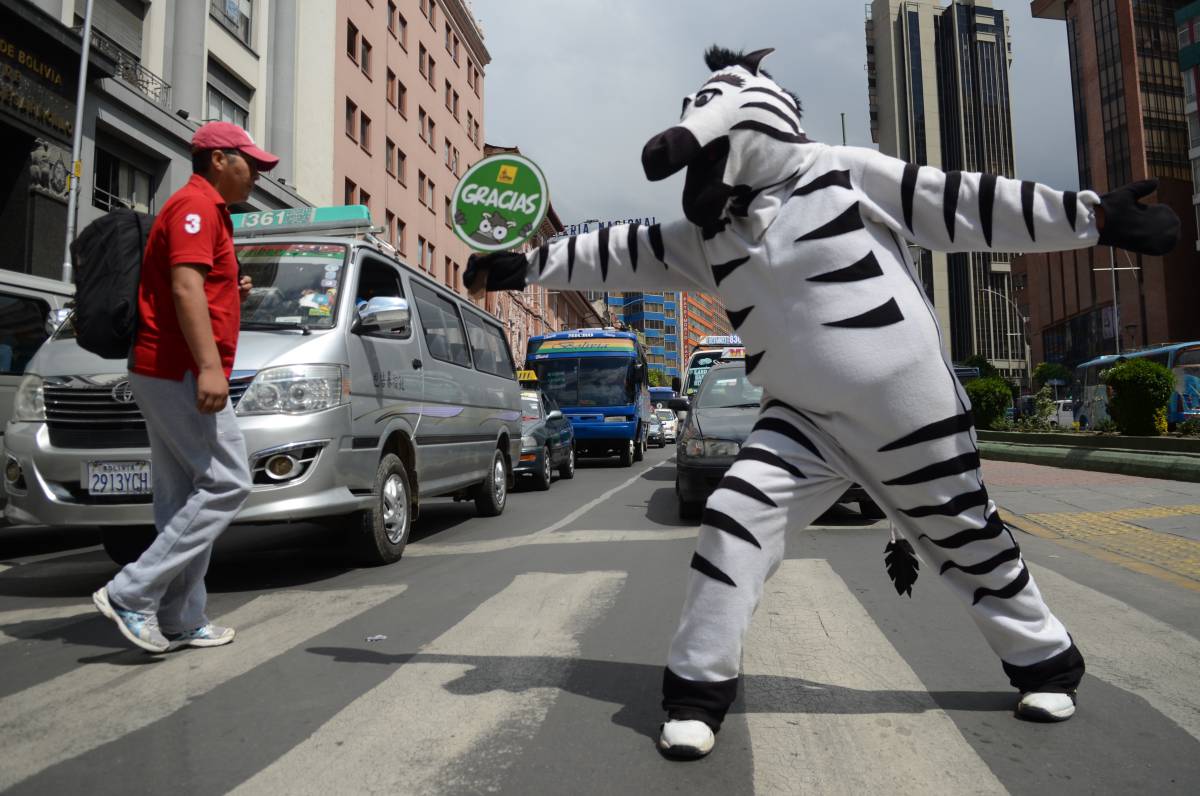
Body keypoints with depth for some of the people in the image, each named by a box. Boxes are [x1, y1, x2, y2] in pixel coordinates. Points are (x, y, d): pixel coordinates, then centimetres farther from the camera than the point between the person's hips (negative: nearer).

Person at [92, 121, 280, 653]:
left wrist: (232, 292, 16)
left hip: (165, 371, 11)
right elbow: (185, 287, -21)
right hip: (181, 371, -11)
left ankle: (181, 621, 14)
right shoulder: (196, 205, -7)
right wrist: (209, 365, -28)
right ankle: (131, 594, -8)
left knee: (184, 499, 9)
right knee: (226, 483, -10)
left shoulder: (206, 210, 24)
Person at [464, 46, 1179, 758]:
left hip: (909, 403, -3)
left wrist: (1098, 217, -5)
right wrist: (525, 266, 10)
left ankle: (1045, 660, 40)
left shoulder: (842, 172, -7)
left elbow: (970, 205, -6)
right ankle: (701, 688, 1)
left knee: (967, 538, 12)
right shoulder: (710, 233, 7)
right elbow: (620, 255, 11)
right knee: (734, 521, -13)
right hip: (805, 415, 4)